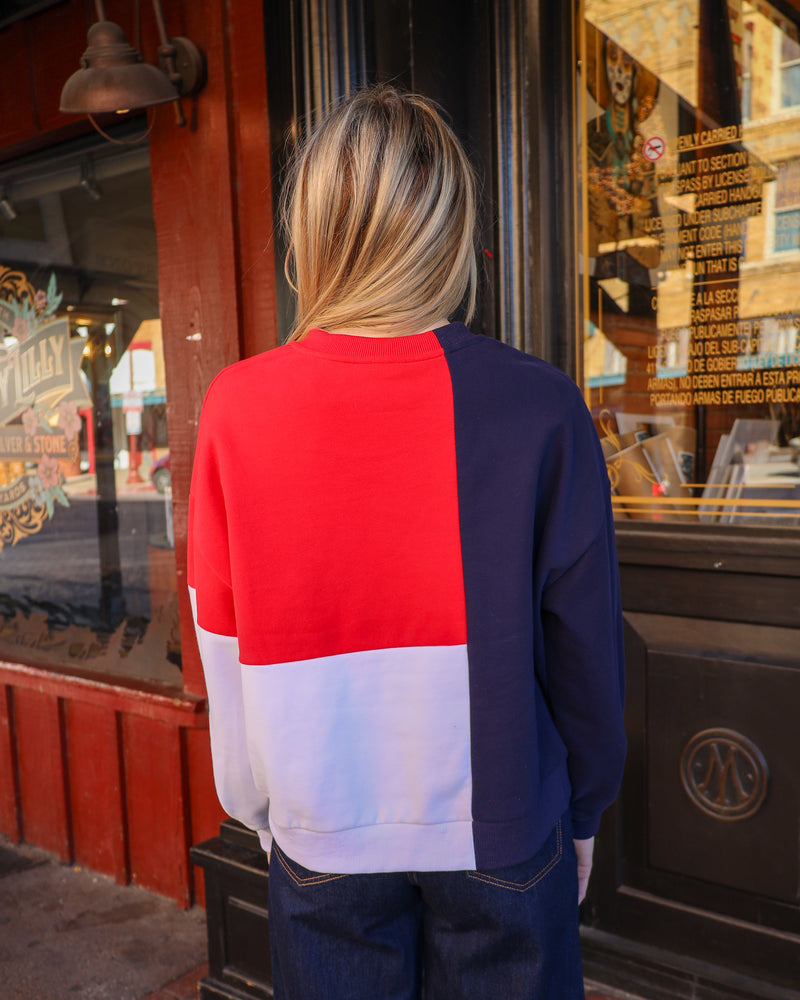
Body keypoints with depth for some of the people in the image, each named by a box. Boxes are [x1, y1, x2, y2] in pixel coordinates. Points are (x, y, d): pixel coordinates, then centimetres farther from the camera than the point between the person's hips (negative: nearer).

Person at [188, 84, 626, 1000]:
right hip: (498, 831, 0)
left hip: (322, 833, 1)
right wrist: (583, 811, 8)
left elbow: (223, 645, -4)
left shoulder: (236, 405, -12)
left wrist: (261, 811, 11)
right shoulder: (538, 406, -16)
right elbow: (583, 642, -9)